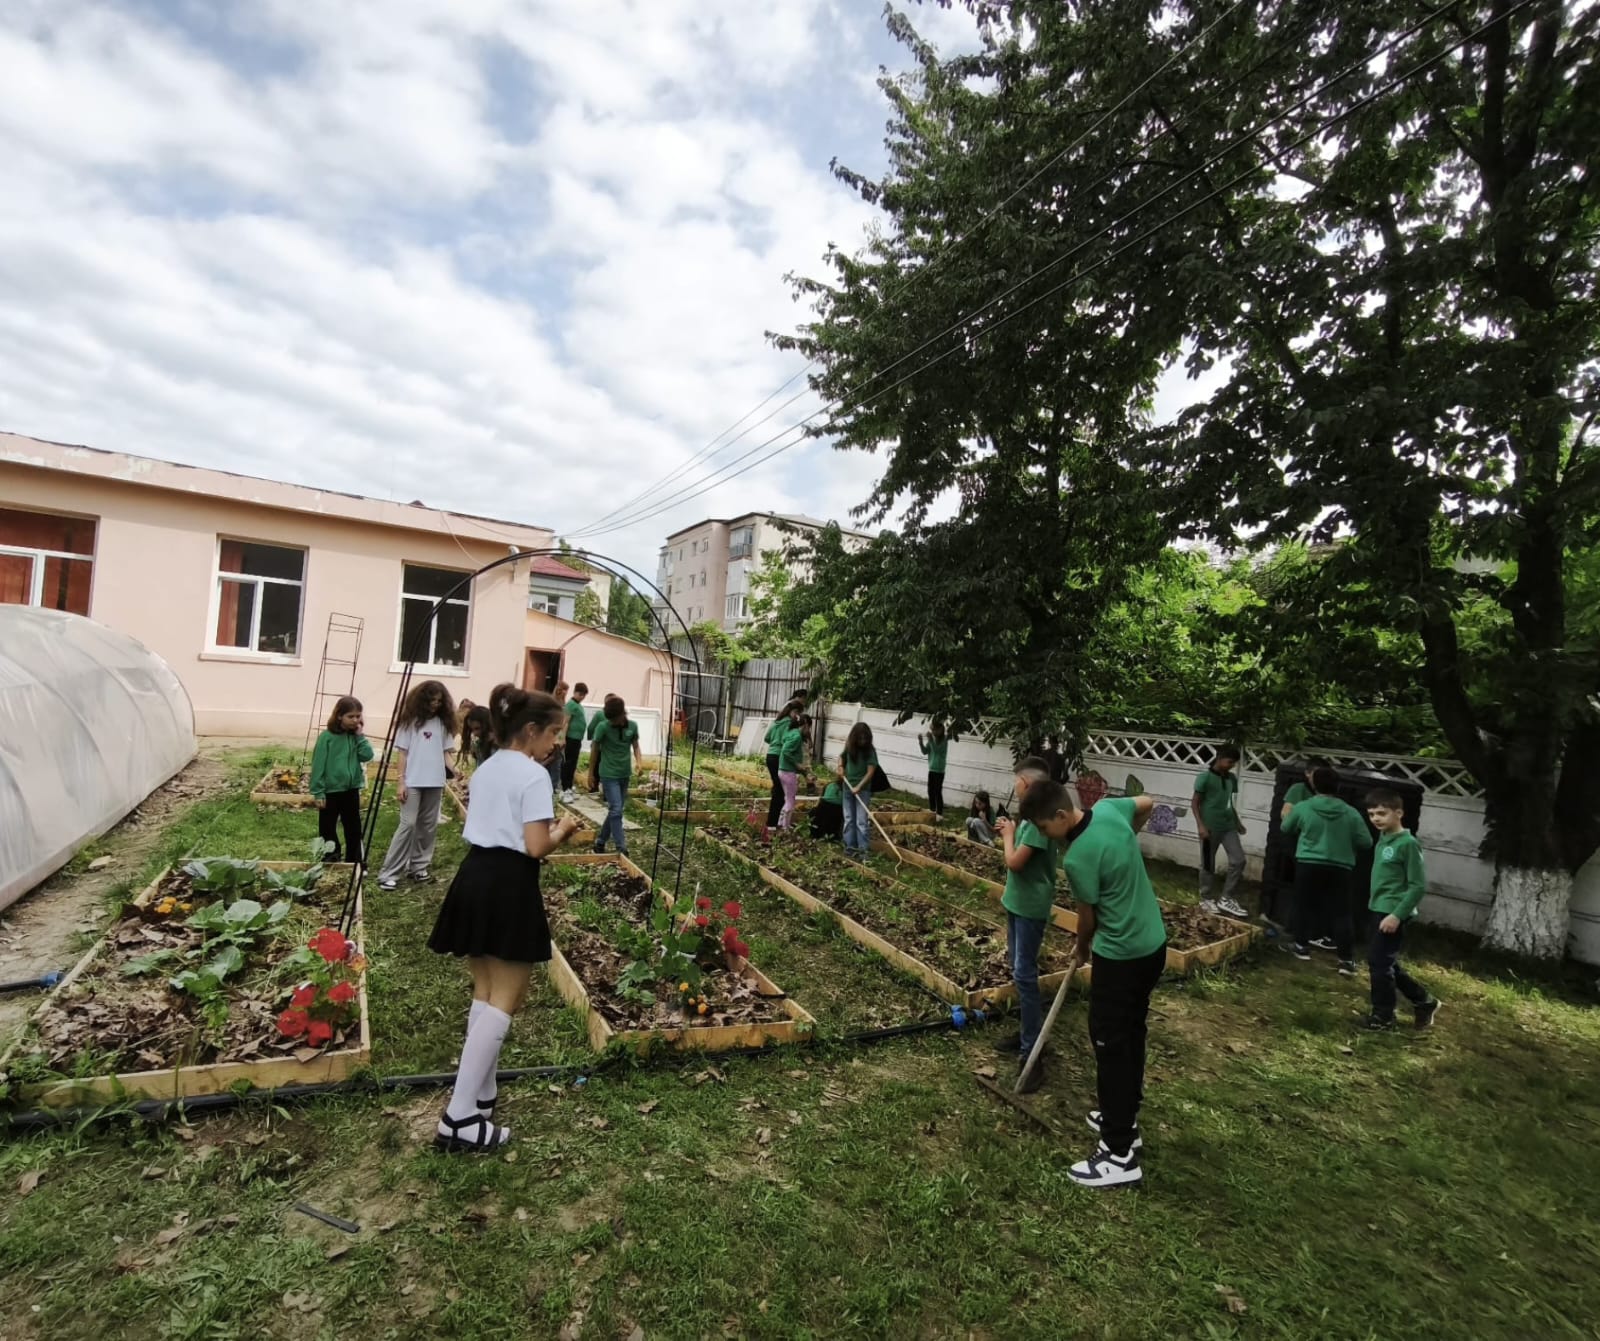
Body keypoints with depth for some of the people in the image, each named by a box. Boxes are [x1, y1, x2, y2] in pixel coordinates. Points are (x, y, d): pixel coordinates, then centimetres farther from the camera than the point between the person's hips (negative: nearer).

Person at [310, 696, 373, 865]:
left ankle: (355, 864, 22)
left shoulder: (356, 736, 4)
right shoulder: (327, 737, -10)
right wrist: (318, 792, -12)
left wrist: (359, 735, -10)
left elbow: (367, 756, -9)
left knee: (354, 829, 11)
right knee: (327, 830, 9)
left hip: (351, 790, 4)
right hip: (331, 791, -4)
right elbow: (318, 766, -10)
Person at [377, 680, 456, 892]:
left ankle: (418, 866, 19)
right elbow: (402, 752, -1)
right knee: (408, 824, -7)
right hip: (413, 781, -4)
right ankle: (389, 873, -1)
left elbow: (445, 752, 10)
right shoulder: (410, 720, -1)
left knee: (429, 825, 8)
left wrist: (453, 771, -9)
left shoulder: (443, 723, 8)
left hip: (435, 782, 4)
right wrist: (401, 782, -7)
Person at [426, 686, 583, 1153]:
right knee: (506, 1000, 1)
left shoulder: (485, 770, 13)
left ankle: (481, 1096, 30)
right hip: (509, 886, -9)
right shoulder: (534, 775, -14)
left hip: (474, 878, 9)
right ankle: (460, 1119, 4)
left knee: (485, 993, 19)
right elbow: (535, 848, -18)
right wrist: (562, 829, 0)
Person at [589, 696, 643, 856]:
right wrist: (591, 773, 3)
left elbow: (635, 746, 5)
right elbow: (595, 750, -3)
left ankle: (600, 842, 26)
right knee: (616, 810, -11)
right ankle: (621, 848, -8)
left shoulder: (633, 726, -4)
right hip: (609, 774, -5)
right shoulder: (603, 727, -13)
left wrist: (639, 761, -16)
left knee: (615, 810, 12)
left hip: (625, 775, 5)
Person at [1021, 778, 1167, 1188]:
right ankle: (1124, 1121, 33)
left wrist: (1081, 952, 10)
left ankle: (1120, 1154, 6)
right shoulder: (1108, 808, -5)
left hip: (1120, 955, -9)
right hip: (1153, 942, 9)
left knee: (1110, 1042, -1)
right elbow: (1147, 803, 17)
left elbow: (1088, 917, -10)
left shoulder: (1078, 858, -26)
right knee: (1132, 1033, 19)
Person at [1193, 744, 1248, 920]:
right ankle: (1206, 899, 19)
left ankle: (1227, 899, 9)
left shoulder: (1232, 778, 9)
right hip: (1210, 828, -6)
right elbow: (1195, 803, -9)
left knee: (1238, 860, -2)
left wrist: (1237, 823, 20)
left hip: (1228, 826, 6)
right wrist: (1200, 825, -17)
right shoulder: (1205, 778, -10)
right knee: (1208, 865, 4)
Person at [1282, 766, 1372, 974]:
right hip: (1340, 868, 1)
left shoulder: (1302, 808, -5)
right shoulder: (1351, 813, -2)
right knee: (1341, 913, 4)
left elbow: (1286, 829, 12)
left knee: (1304, 905, 13)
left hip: (1308, 864, -1)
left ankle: (1301, 946, 22)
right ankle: (1347, 960, 3)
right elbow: (1366, 842, 2)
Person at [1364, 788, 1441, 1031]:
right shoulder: (1383, 839, 8)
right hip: (1379, 910, 8)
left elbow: (1418, 885, -16)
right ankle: (1424, 1002, 33)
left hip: (1393, 913, -8)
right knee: (1387, 963, 17)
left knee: (1379, 962, -2)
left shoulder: (1408, 843, -15)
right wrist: (1377, 907, 17)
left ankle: (1383, 1016, 12)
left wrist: (1397, 915, -19)